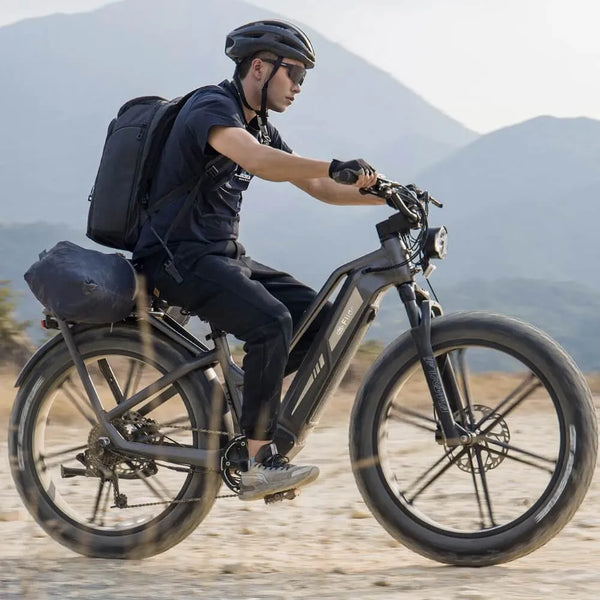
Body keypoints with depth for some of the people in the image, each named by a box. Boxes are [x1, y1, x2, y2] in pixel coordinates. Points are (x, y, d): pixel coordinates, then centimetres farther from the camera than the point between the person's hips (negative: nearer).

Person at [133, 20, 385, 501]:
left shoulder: (261, 128, 15)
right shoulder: (212, 107, -15)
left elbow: (318, 187, 16)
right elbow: (256, 161, -35)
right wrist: (337, 167, -43)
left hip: (223, 255, 10)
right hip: (179, 258, -10)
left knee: (317, 316, -1)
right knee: (272, 321, -28)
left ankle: (241, 408, 9)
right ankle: (257, 464, -25)